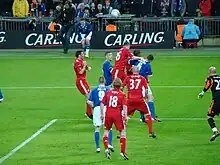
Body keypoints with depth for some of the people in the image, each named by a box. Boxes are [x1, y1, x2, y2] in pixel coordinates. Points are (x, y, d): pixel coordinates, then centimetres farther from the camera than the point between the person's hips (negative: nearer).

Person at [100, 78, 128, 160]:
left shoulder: (108, 93, 6)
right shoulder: (122, 94, 0)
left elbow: (102, 104, 4)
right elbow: (124, 106, -9)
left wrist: (102, 114, 13)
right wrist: (125, 116, -6)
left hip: (108, 114, 2)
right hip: (118, 115, -2)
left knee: (106, 130, 20)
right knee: (123, 132, 7)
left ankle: (106, 149, 7)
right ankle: (123, 151, 2)